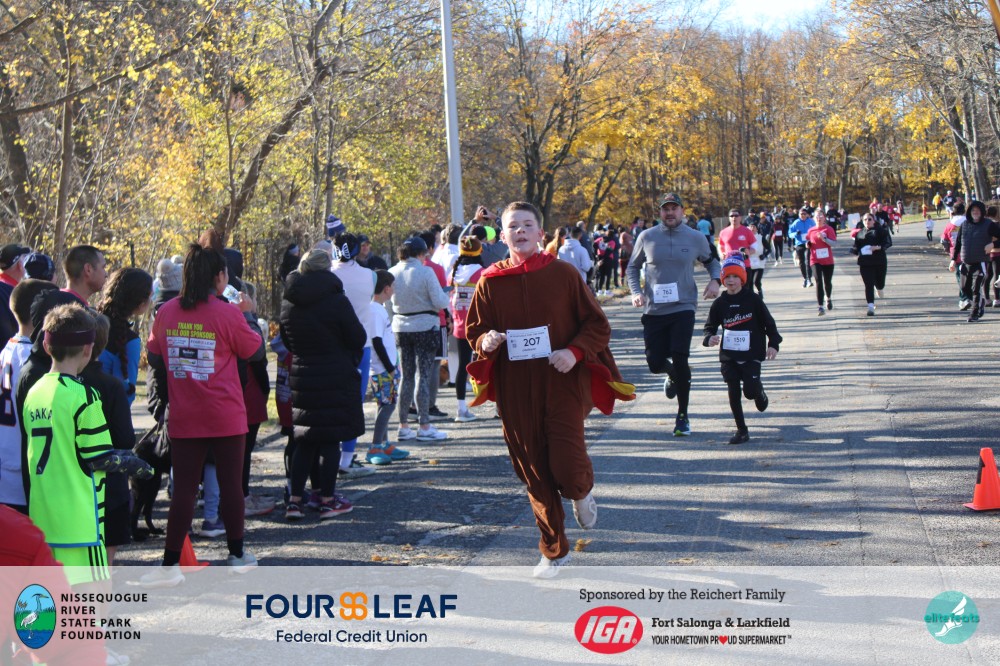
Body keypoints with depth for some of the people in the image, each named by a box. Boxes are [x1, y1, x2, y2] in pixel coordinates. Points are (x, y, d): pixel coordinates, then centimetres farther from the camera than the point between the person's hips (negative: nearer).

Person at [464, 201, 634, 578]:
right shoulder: (490, 282, 2)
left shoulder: (563, 274, -2)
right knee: (536, 476, 7)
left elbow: (598, 325, 1)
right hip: (516, 391, 2)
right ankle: (555, 550, 24)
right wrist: (486, 342, -12)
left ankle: (582, 493, 27)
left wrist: (575, 351, -16)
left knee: (567, 468, -12)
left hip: (563, 383, -2)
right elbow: (474, 331, 10)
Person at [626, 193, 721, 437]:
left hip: (683, 308, -1)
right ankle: (674, 375, 41)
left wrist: (715, 281, 0)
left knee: (679, 358, -13)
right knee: (655, 363, 0)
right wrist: (636, 292, -3)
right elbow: (633, 267, 13)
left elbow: (711, 261, 19)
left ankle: (683, 416, 2)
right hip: (654, 310, 2)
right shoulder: (647, 237, 2)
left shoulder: (696, 238, 2)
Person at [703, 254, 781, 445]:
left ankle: (760, 392, 27)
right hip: (728, 355, 2)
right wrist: (710, 338, -13)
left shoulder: (753, 299, -1)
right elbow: (710, 326, 9)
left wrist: (773, 344, -4)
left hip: (751, 354, -2)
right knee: (733, 393, -3)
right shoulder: (719, 303, 4)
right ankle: (741, 430, 8)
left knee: (750, 390, -12)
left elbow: (769, 323, 5)